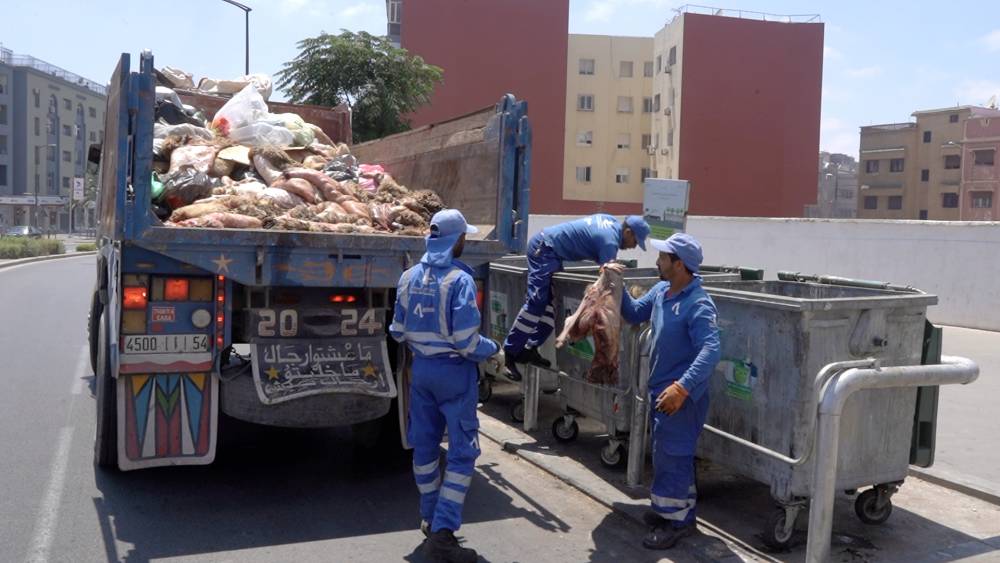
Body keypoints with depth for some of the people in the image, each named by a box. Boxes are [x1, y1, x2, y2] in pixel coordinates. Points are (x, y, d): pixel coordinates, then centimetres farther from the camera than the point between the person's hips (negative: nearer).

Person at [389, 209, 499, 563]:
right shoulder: (460, 279, -17)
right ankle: (442, 533, -2)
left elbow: (398, 331, 7)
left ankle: (430, 517, 34)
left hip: (421, 368, 7)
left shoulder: (410, 277, 1)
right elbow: (466, 341, -20)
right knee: (462, 452, 2)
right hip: (455, 372, -6)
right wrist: (491, 349, -1)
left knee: (425, 445, 18)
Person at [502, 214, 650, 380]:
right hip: (544, 249, -10)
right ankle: (509, 353, -14)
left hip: (544, 246, 10)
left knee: (550, 304, 6)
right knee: (535, 304, -15)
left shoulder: (612, 221, 10)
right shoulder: (610, 241, -17)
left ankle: (529, 349, 7)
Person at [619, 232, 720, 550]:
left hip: (681, 395, -9)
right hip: (661, 388, 9)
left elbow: (710, 351, -32)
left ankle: (676, 520, 13)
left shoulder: (698, 305, -24)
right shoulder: (661, 290, 3)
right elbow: (634, 314, 16)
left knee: (672, 455, 0)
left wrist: (682, 388, -41)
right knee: (667, 452, 20)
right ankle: (672, 508, 36)